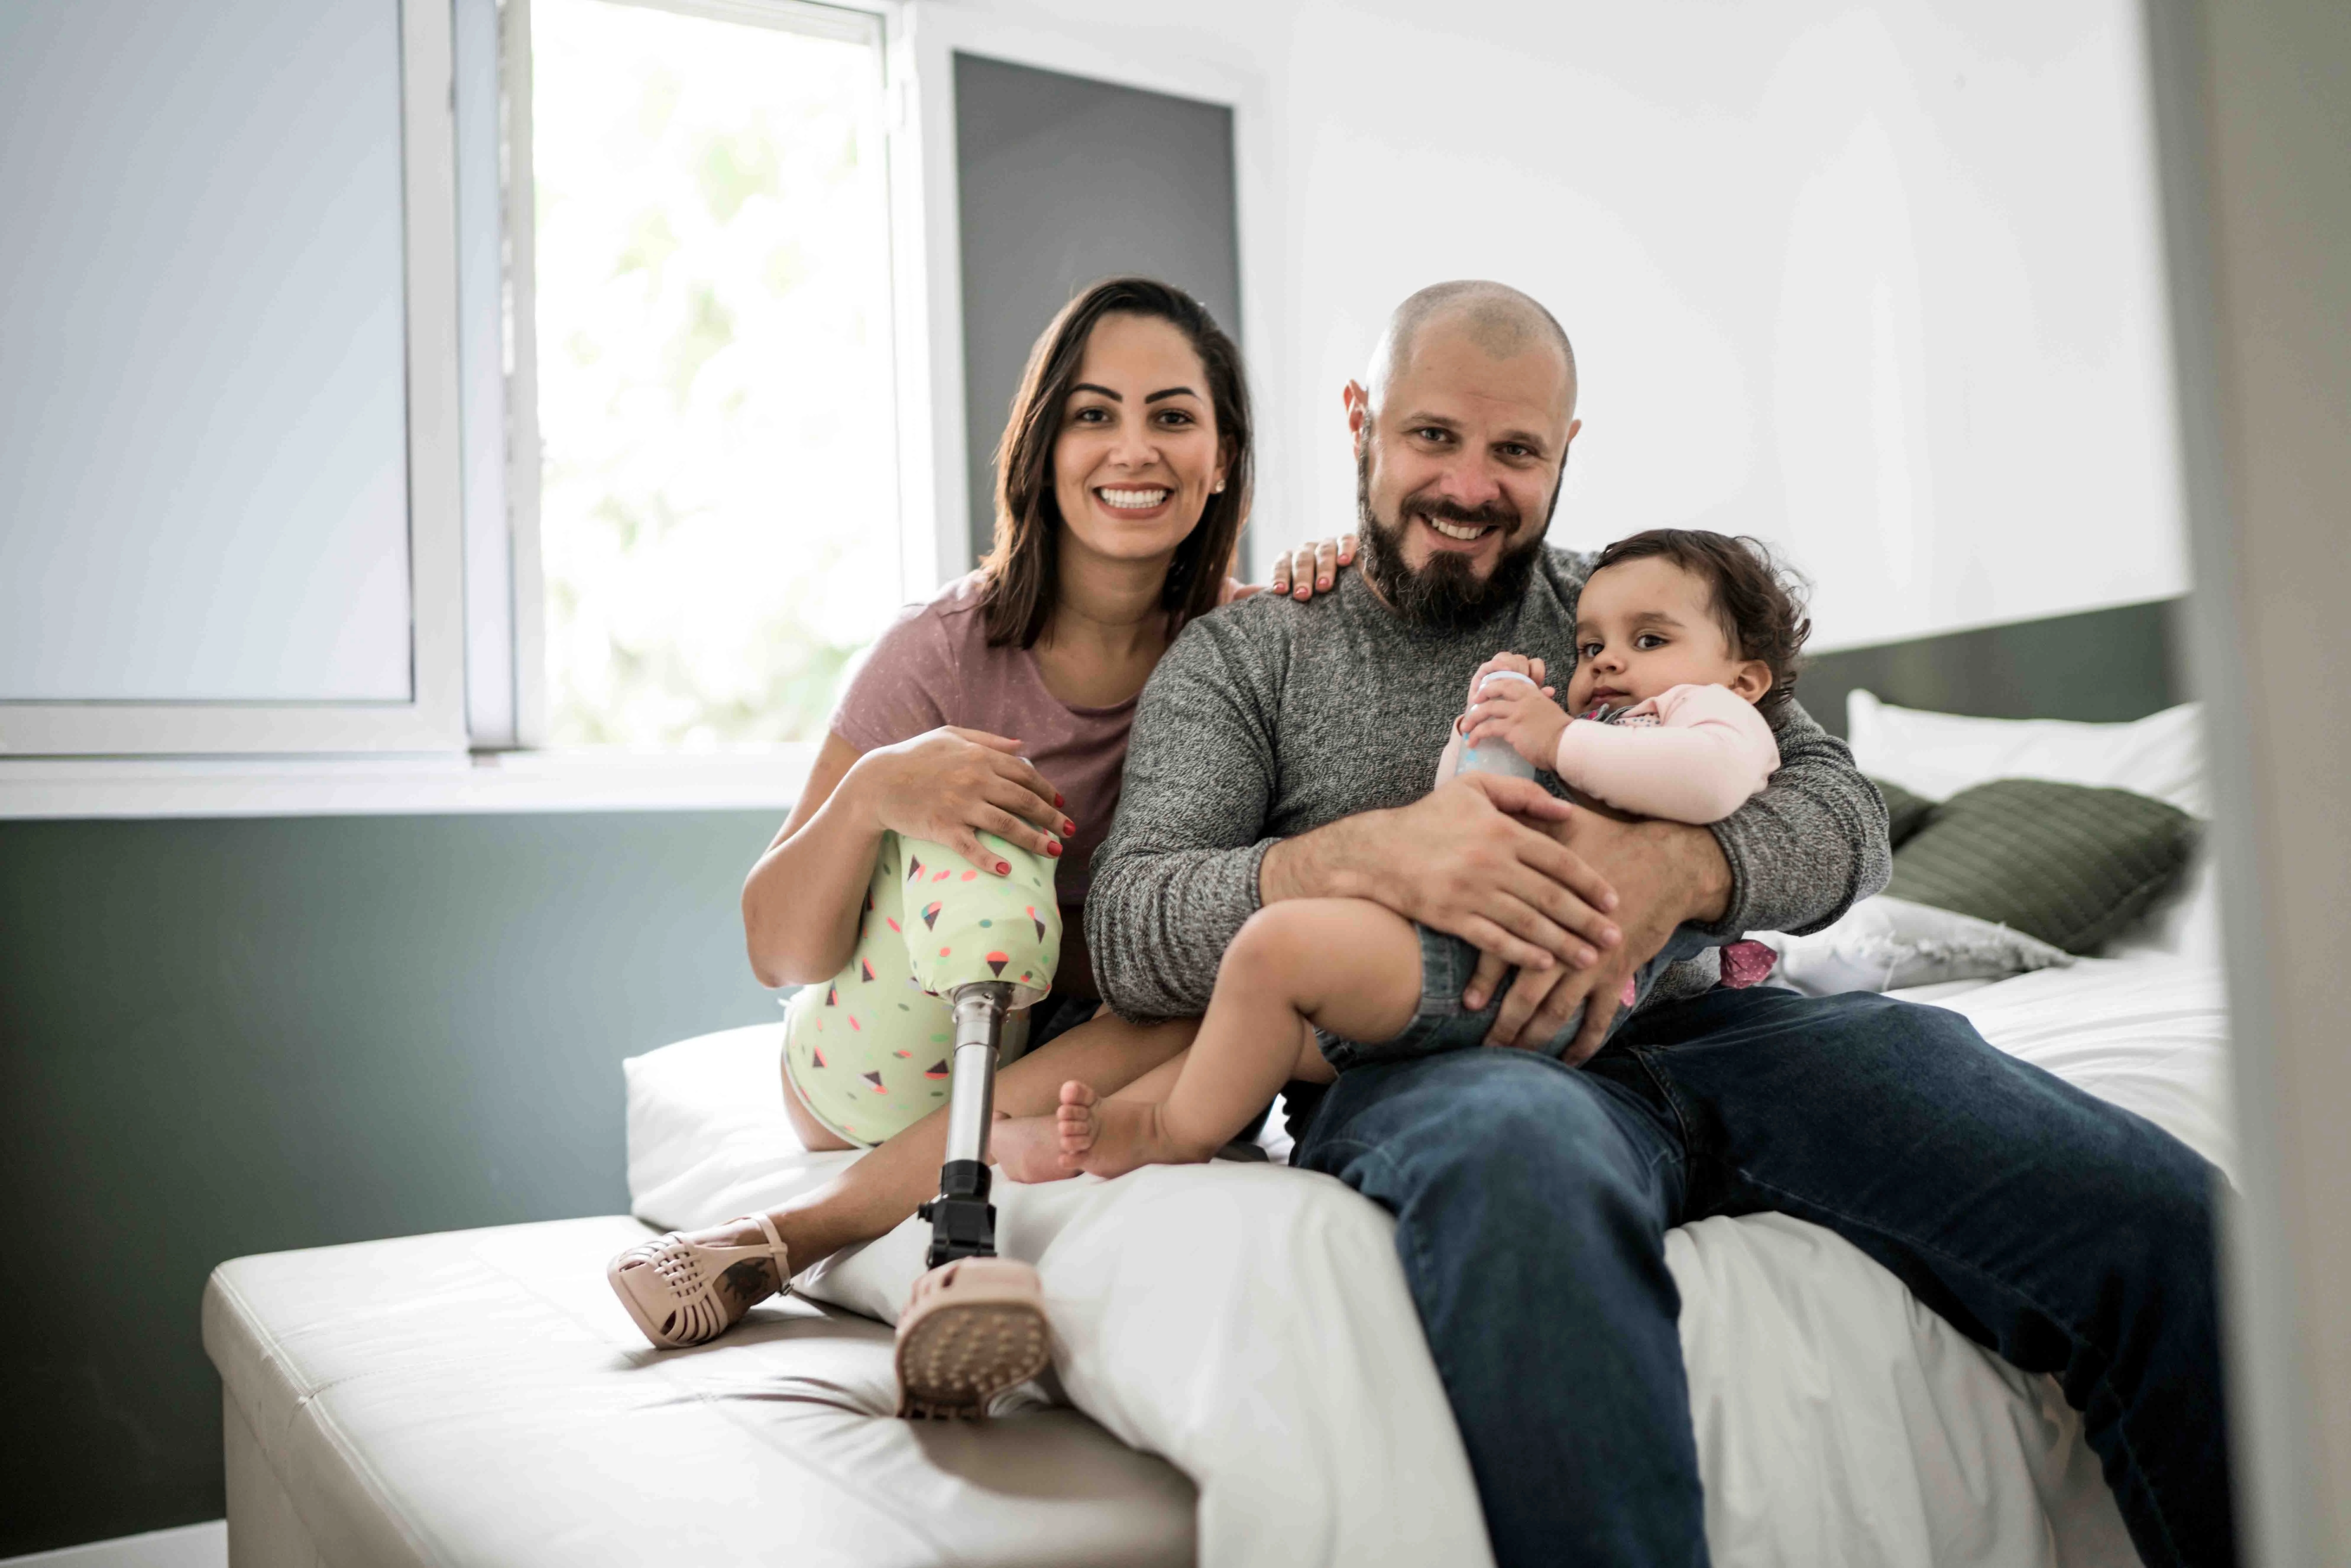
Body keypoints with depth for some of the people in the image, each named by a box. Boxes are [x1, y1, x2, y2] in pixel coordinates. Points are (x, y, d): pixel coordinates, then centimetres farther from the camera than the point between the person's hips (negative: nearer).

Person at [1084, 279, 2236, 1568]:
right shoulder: (1238, 660, 13)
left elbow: (1845, 818, 10)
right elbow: (1129, 936, 0)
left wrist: (1672, 867, -14)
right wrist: (1362, 856, -19)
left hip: (1690, 1025, 4)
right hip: (1420, 1063, -3)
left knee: (2151, 1217, -18)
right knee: (1522, 1153, -42)